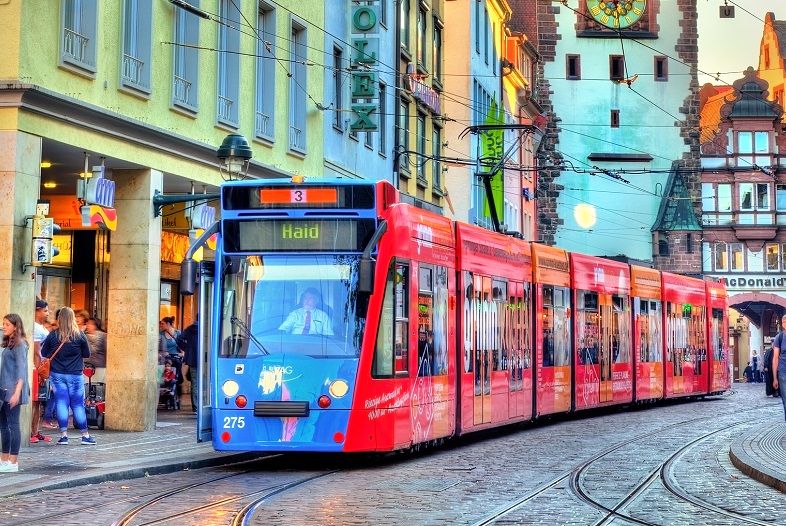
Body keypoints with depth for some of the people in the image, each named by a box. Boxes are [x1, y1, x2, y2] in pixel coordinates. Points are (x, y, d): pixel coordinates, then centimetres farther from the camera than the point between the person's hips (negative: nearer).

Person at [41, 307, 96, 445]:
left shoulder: (53, 335, -4)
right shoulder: (80, 335, -7)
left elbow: (44, 354, 5)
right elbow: (87, 354, 1)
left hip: (57, 375, 1)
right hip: (75, 375, -1)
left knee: (61, 404, 3)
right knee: (78, 405, 6)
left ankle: (64, 435, 2)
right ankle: (85, 436, 10)